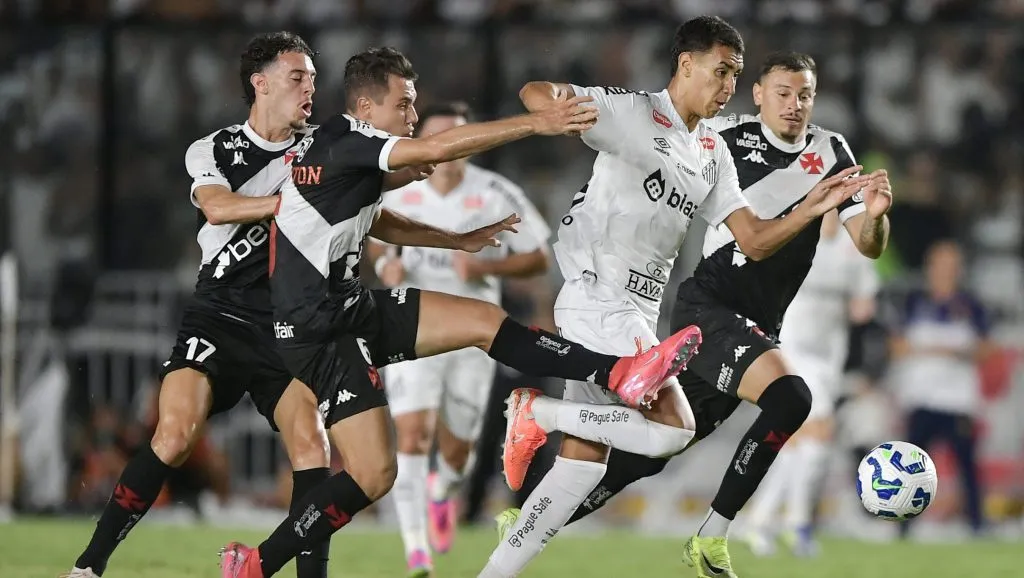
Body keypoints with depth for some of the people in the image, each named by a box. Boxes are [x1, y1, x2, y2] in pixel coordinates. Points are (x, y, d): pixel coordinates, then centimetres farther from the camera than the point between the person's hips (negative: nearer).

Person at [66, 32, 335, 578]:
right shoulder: (212, 150, 3)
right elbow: (217, 206, -16)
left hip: (286, 326, 3)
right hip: (217, 318, -3)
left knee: (310, 444, -17)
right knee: (174, 436, -19)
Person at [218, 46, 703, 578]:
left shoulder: (339, 148, 13)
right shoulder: (343, 142, -17)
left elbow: (376, 223, 30)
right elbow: (437, 149, -29)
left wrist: (462, 241, 25)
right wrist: (536, 124, -29)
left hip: (351, 308, 10)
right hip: (320, 329, -10)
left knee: (484, 321, 0)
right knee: (374, 474, -13)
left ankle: (619, 374, -3)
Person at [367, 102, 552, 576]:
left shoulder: (497, 195, -7)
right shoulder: (401, 194, 0)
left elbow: (538, 259, -2)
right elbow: (377, 239, 20)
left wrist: (486, 267, -19)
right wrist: (385, 262, -4)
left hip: (472, 336, 0)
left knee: (456, 452, 8)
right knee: (413, 437, -17)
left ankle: (442, 492, 46)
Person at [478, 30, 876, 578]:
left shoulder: (714, 153, 15)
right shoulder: (633, 112, -8)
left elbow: (753, 241, 12)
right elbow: (534, 94, -18)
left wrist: (809, 210, -6)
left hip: (635, 316, 9)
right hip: (599, 302, -9)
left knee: (584, 458, 7)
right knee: (675, 427, -21)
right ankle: (540, 412, -6)